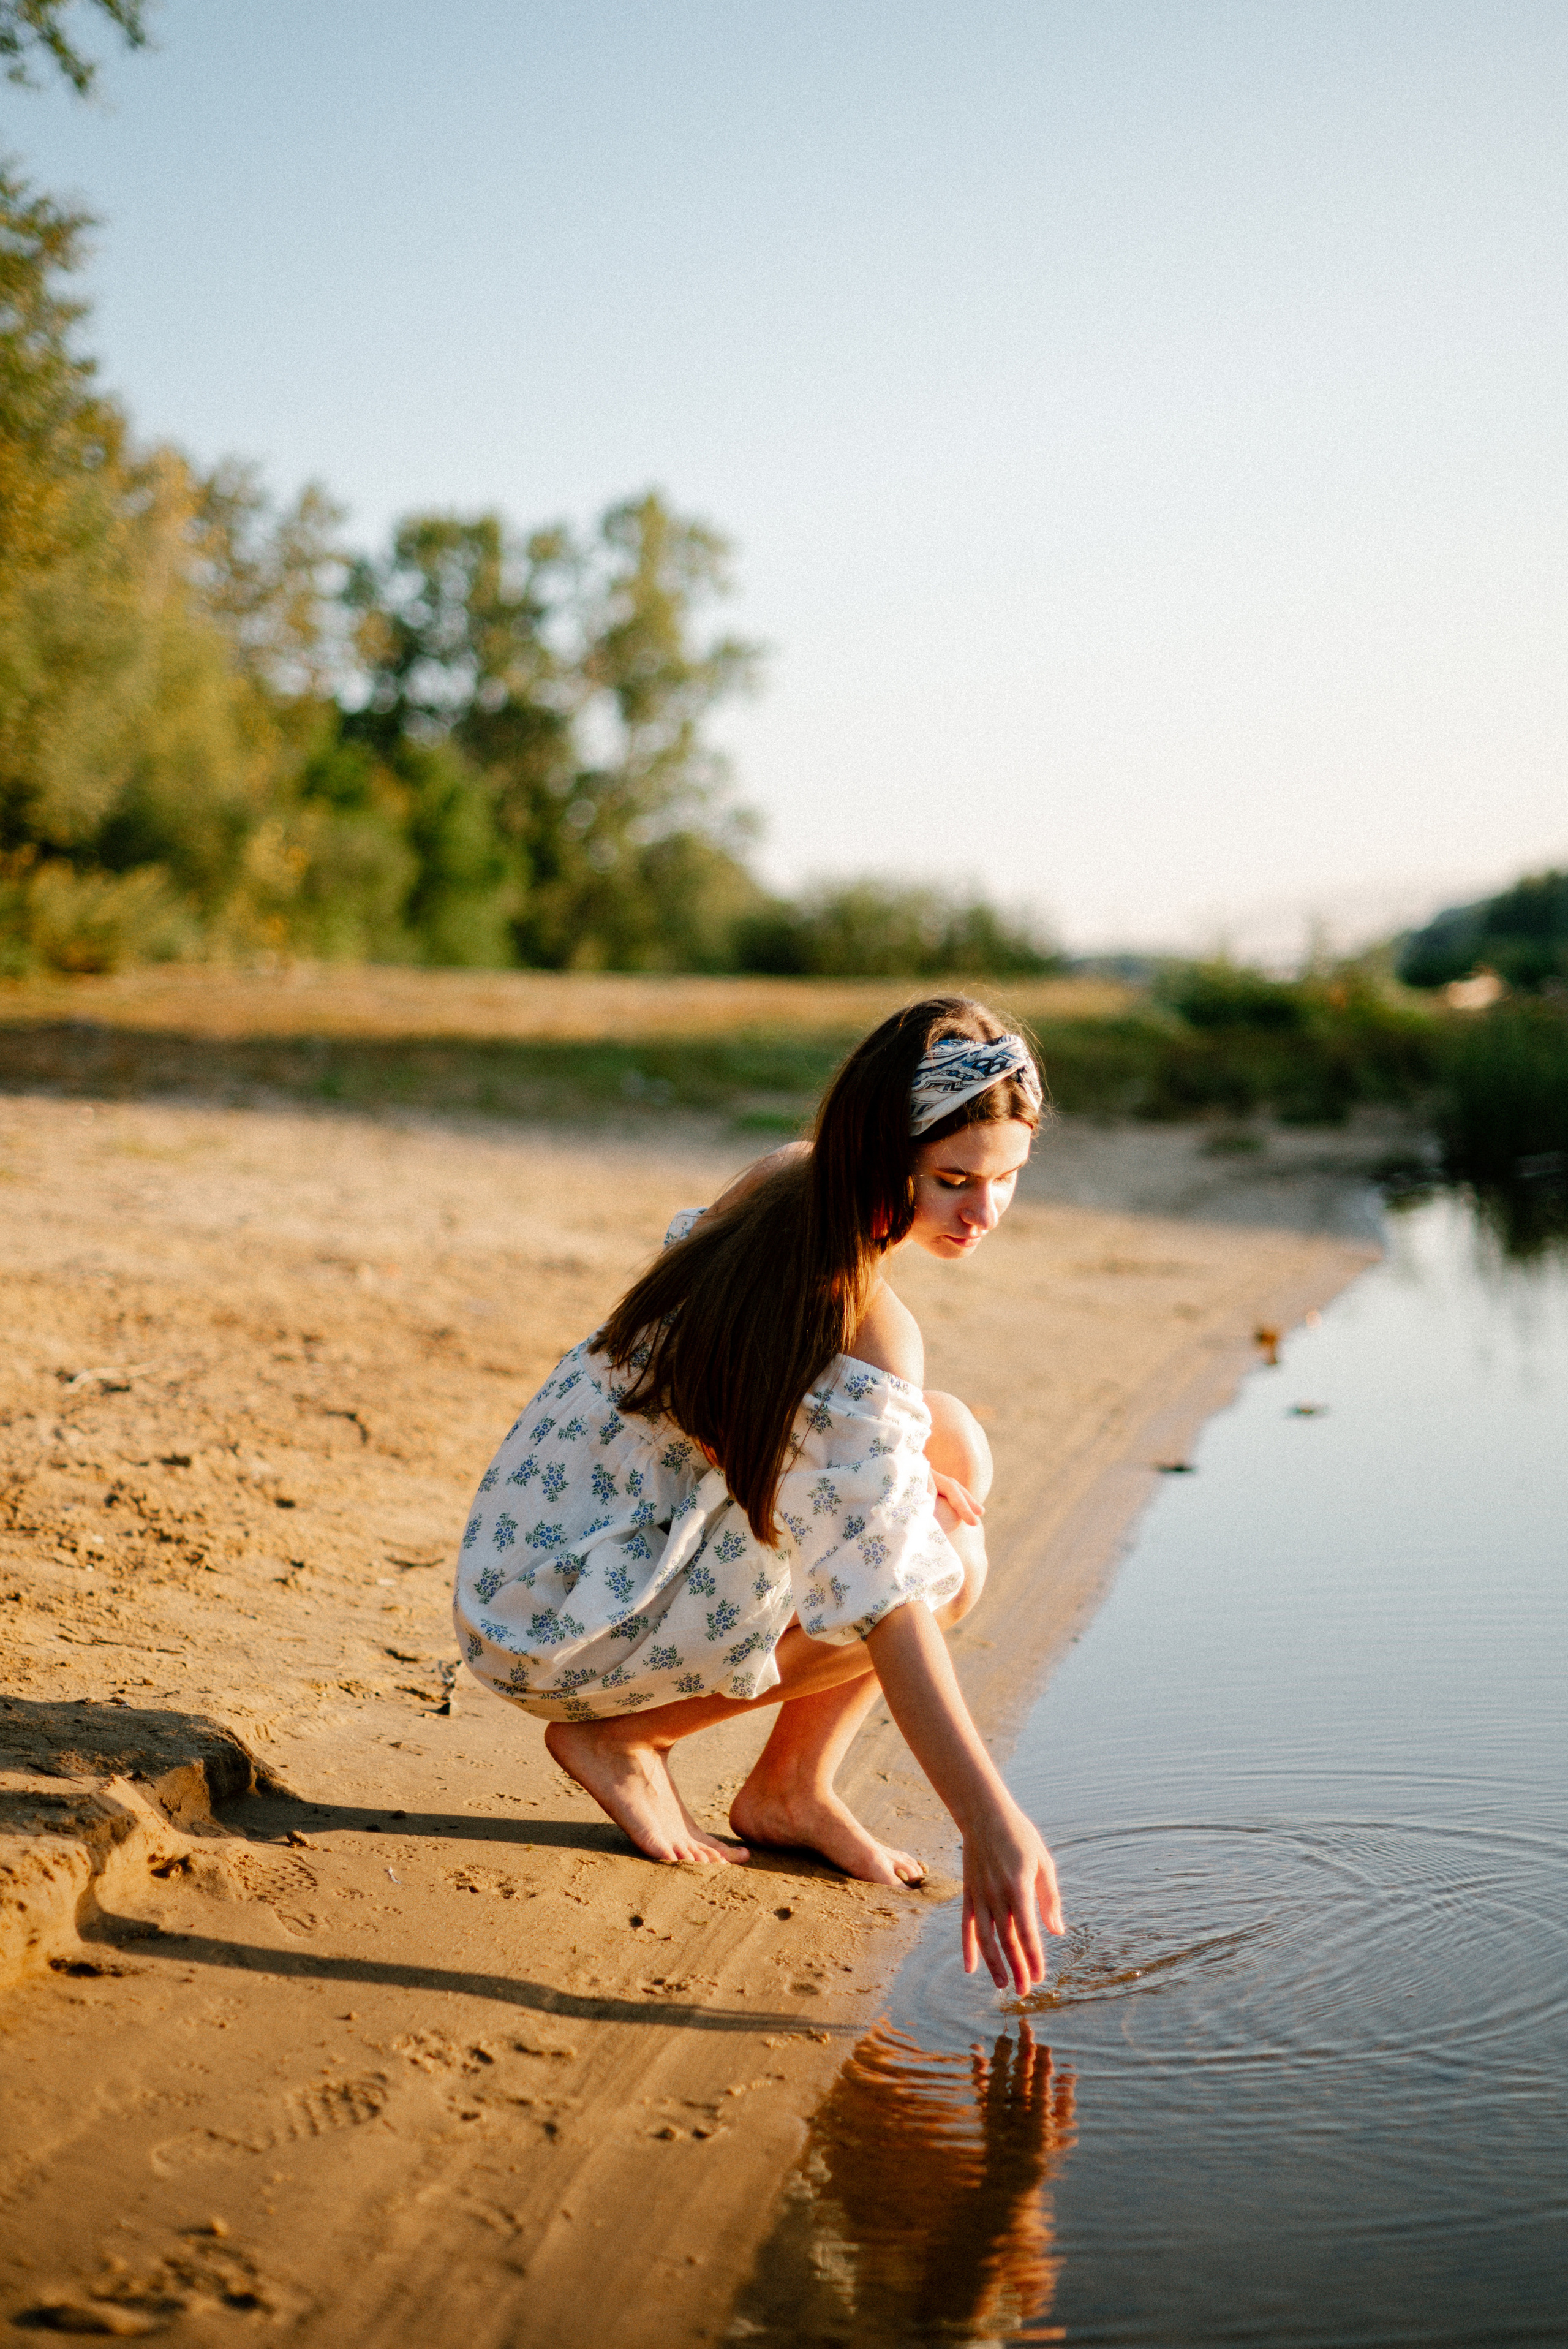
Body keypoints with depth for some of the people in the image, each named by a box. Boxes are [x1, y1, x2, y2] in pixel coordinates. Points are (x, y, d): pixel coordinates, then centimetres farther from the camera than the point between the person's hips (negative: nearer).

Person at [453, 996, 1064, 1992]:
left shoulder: (788, 1176, -3)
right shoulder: (871, 1333, -27)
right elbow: (884, 1603, -31)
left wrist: (904, 1462, 0)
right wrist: (992, 1825, -33)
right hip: (566, 1625, -9)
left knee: (952, 1445, 4)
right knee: (946, 1562, -17)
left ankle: (793, 1790, 7)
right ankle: (626, 1736, -3)